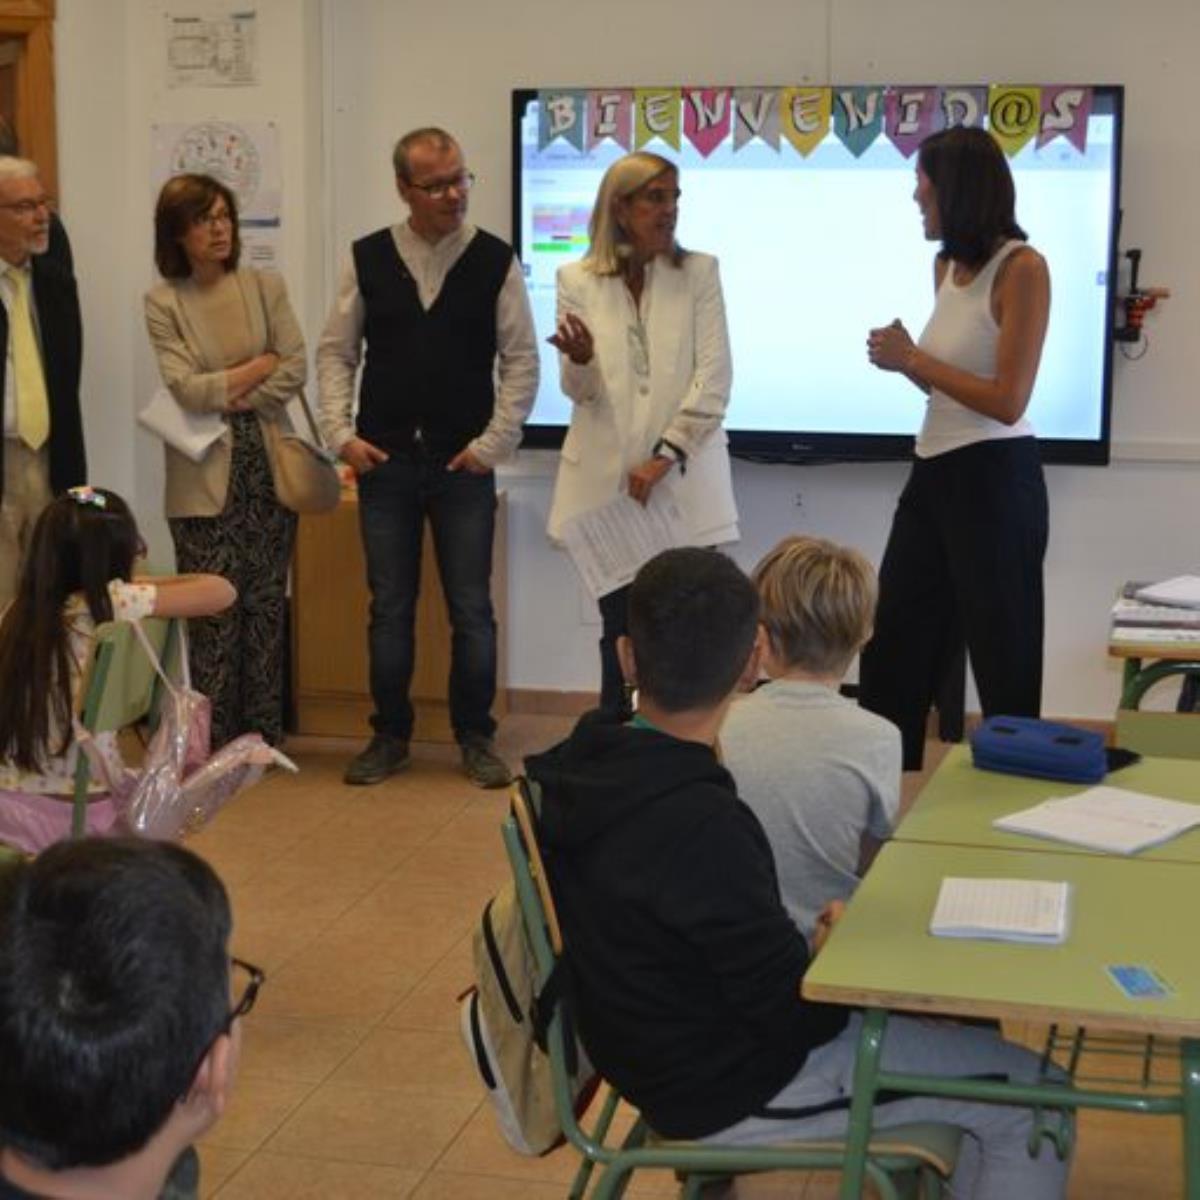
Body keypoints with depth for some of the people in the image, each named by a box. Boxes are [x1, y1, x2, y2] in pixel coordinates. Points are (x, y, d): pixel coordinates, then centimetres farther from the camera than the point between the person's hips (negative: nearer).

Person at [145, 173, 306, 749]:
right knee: (214, 611, -4)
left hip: (268, 463, 3)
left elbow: (296, 369, 0)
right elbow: (186, 388, -11)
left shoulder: (265, 286, 6)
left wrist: (237, 398, -9)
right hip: (206, 473, -3)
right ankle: (212, 743, 4)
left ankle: (263, 738, 14)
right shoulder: (163, 302, -2)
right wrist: (262, 364, -5)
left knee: (266, 604, 6)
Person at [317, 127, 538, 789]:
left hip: (464, 463, -1)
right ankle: (390, 735, 21)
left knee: (471, 608, 4)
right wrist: (341, 432, -4)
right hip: (384, 461, 1)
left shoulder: (495, 260, -3)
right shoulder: (367, 258, 1)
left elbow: (521, 361, 0)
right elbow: (336, 352, 6)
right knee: (390, 606, 9)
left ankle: (475, 737, 17)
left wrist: (493, 442, -7)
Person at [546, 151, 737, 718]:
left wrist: (664, 459, -11)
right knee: (620, 631, 5)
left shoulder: (699, 273, 3)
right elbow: (579, 390, 3)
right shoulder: (577, 280, 5)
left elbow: (713, 379, -3)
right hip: (607, 482, 1)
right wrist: (581, 360, -20)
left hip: (683, 482, -1)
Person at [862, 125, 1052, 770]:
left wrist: (914, 359, -12)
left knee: (1002, 657, 5)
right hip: (934, 474, 9)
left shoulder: (1021, 268, -14)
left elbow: (1006, 402, -19)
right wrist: (902, 360, -2)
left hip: (993, 480, -9)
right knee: (891, 648, 14)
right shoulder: (947, 266, 11)